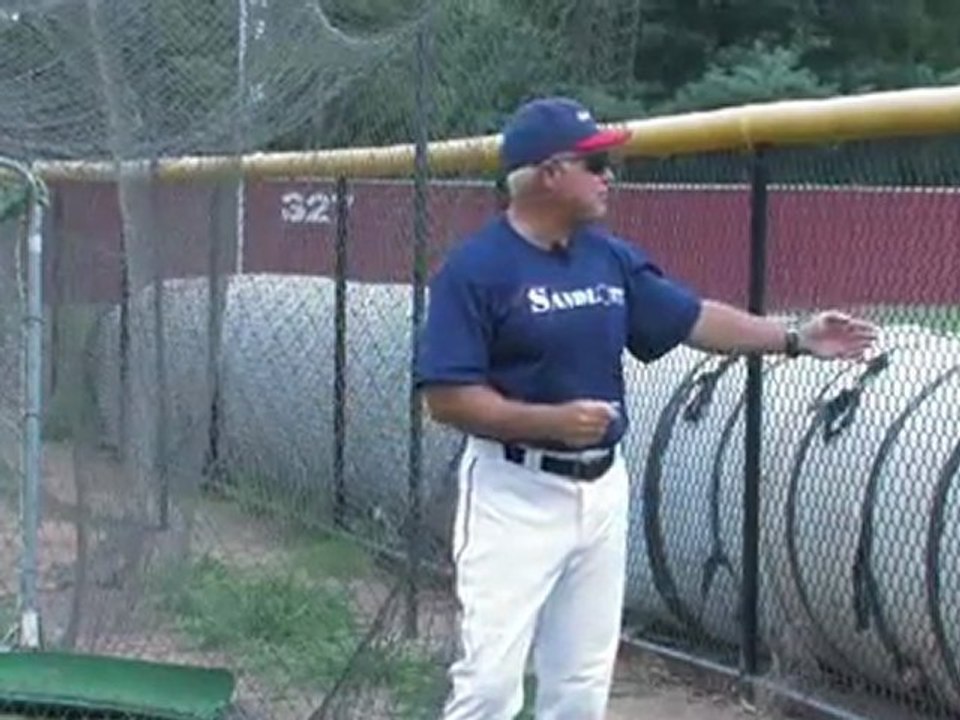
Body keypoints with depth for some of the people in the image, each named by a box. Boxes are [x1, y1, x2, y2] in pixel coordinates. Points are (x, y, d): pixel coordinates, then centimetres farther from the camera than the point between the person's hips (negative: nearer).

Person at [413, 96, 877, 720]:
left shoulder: (611, 257, 7)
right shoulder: (475, 268, -14)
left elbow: (690, 317, 15)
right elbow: (445, 397, -17)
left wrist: (797, 338, 10)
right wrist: (551, 421, -25)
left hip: (601, 490, 7)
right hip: (515, 494, -7)